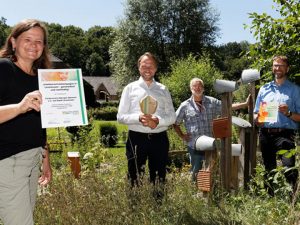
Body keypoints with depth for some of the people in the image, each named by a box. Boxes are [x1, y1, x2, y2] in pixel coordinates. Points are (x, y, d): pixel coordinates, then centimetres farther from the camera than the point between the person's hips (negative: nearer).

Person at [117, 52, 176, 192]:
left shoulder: (163, 90, 12)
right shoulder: (130, 88, 7)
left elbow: (172, 117, 7)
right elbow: (121, 117, 1)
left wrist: (158, 121, -14)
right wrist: (139, 118, -17)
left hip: (159, 138, 2)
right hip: (137, 138, -2)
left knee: (159, 179, 10)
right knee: (135, 179, 1)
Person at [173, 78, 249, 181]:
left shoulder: (212, 102, 5)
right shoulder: (185, 106, 1)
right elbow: (175, 123, 8)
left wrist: (245, 104, -2)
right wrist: (182, 136, 2)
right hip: (194, 146, -1)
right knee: (196, 172, 8)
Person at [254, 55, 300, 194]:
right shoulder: (264, 89, 17)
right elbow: (256, 112, 19)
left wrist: (288, 113, -15)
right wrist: (257, 119, -2)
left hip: (284, 134, -4)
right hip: (265, 134, 4)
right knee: (269, 169, 12)